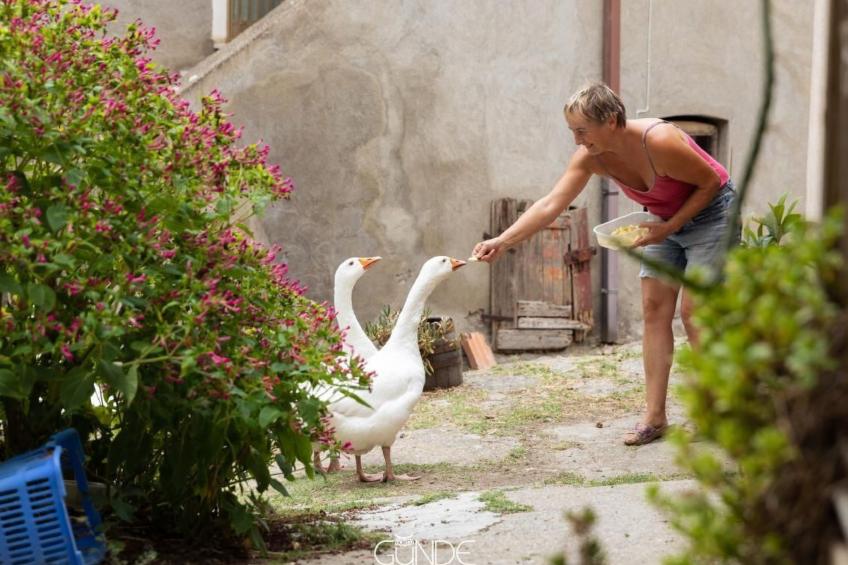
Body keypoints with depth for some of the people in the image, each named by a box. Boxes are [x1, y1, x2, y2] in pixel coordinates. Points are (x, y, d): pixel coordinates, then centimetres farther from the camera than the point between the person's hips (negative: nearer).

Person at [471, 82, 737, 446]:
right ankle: (654, 416, 2)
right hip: (664, 220, 7)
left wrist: (669, 227, -25)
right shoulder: (590, 157, -15)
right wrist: (502, 242, -28)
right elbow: (551, 205, -18)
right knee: (654, 309, 0)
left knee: (692, 310, -11)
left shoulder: (658, 142, -33)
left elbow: (711, 182, -21)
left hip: (709, 213, -7)